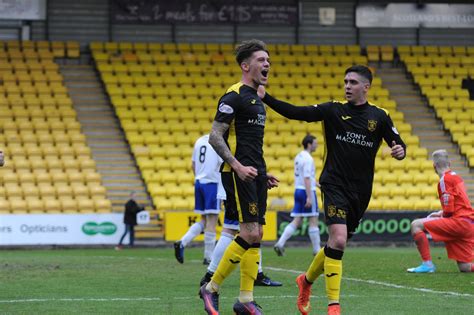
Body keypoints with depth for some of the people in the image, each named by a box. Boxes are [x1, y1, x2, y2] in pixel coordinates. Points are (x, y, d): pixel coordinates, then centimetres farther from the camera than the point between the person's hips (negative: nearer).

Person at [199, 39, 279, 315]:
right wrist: (238, 166, -22)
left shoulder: (257, 99, 19)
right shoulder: (234, 96, -10)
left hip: (255, 174, 9)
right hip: (239, 173, -9)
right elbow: (215, 137, -15)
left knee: (256, 235, 5)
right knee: (250, 233, -13)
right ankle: (212, 288, -3)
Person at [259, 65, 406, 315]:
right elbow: (295, 112, -6)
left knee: (337, 243, 12)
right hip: (334, 184, -3)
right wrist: (265, 97, -17)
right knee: (338, 239, -20)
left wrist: (400, 151, -17)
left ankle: (306, 280, 40)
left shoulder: (379, 116, 3)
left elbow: (398, 145, 8)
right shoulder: (333, 110, -2)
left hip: (360, 191, 3)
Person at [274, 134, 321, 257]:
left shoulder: (298, 157, 15)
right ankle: (317, 250, 4)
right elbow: (307, 179, -20)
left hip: (298, 190, 9)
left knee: (297, 221, 7)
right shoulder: (308, 159, -14)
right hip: (307, 191, -9)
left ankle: (280, 244, -5)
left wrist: (316, 183, 31)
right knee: (313, 220, 0)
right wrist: (309, 197, -23)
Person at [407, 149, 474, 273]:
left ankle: (427, 263, -14)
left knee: (416, 225, -10)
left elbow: (449, 210, -11)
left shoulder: (445, 179, -7)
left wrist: (440, 215, 9)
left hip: (459, 221, -9)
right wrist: (441, 213, 20)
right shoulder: (455, 176, 19)